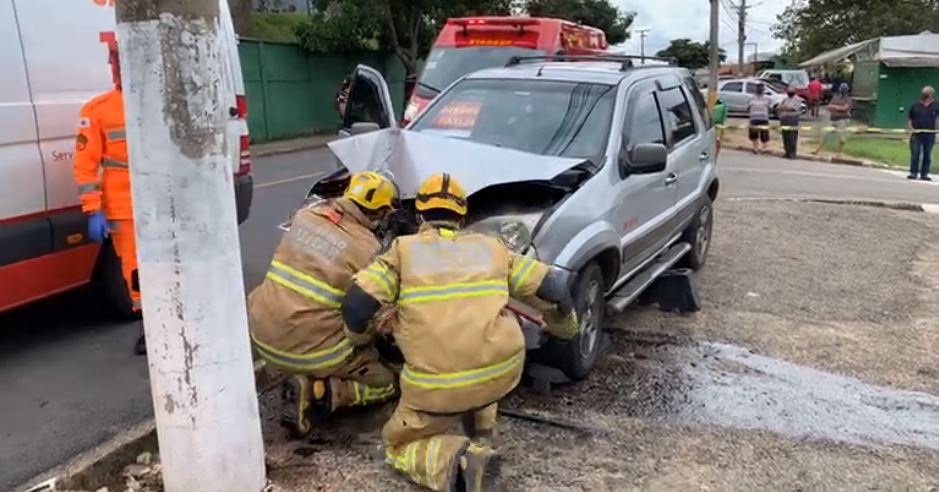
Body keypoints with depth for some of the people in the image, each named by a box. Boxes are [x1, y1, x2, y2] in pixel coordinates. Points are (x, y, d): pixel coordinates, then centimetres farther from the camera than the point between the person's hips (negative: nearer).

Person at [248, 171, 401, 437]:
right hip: (309, 351, -6)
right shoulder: (367, 250, -14)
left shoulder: (306, 214, 1)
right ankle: (317, 392, -8)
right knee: (385, 383, 11)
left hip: (262, 338, 6)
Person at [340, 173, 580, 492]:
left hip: (437, 384, -3)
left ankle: (455, 460, -7)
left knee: (398, 445, 22)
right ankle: (483, 442, 27)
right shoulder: (491, 247, 16)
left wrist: (360, 337, 22)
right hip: (503, 371, 3)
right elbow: (555, 286, 14)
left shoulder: (403, 250, 9)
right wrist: (565, 326, 34)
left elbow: (356, 304, -1)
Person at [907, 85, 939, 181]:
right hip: (916, 134, -1)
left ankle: (924, 174, 12)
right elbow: (910, 120, 11)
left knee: (927, 155, 6)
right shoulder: (915, 106, 6)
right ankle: (913, 172, 4)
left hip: (930, 134, 1)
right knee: (915, 154, -3)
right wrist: (911, 128, -4)